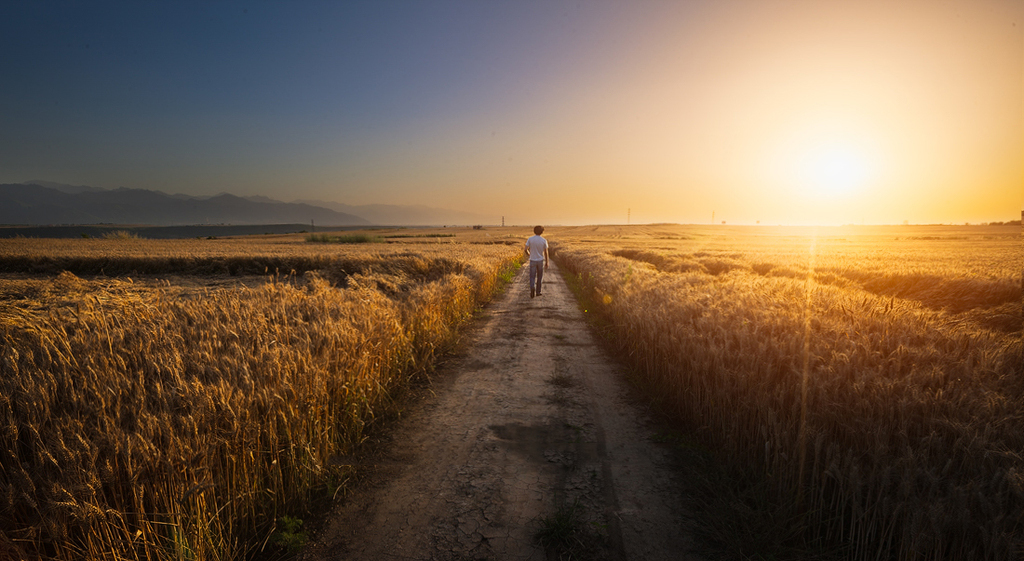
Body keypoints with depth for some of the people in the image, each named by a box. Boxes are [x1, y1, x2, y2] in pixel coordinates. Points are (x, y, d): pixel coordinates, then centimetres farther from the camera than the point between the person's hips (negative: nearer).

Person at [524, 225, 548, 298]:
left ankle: (532, 288, -25)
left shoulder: (530, 239, -6)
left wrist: (529, 254, 19)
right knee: (539, 277, 16)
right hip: (541, 261, 0)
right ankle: (538, 292, 20)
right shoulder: (544, 240, -6)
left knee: (532, 277, 3)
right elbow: (546, 252, -4)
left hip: (533, 261, 0)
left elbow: (526, 249, -5)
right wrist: (547, 263, 5)